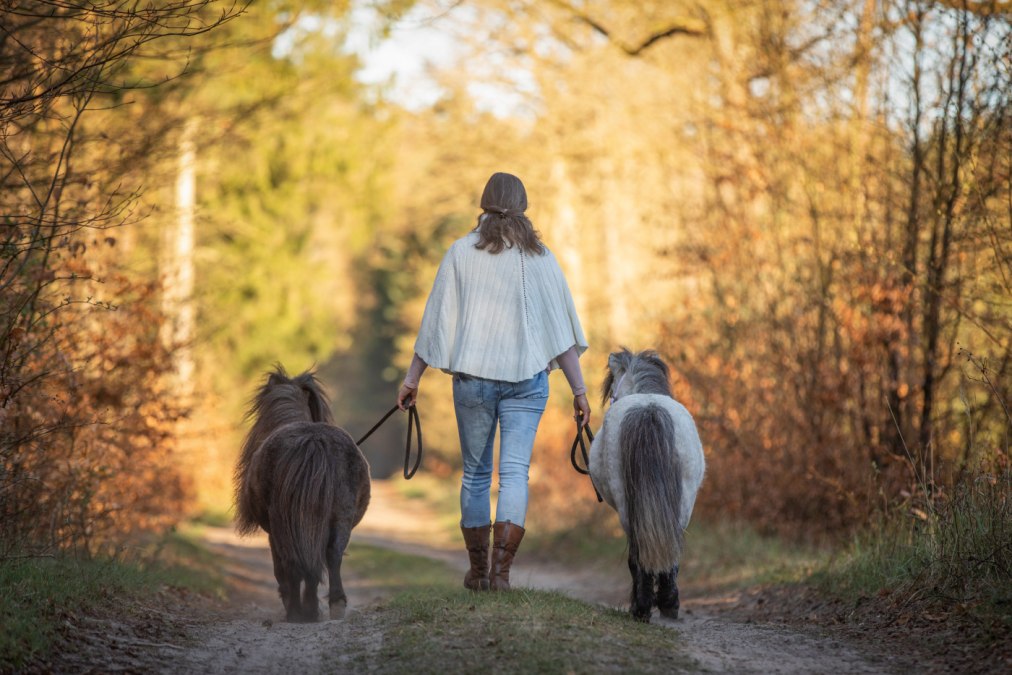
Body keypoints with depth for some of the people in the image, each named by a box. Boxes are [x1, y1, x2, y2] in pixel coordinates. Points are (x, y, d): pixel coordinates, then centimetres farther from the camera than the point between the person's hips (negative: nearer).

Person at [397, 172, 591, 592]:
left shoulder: (461, 252, 1)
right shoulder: (540, 257, 3)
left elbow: (436, 320, 1)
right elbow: (562, 326, 1)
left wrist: (413, 378, 7)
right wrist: (578, 389, 4)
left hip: (473, 376, 0)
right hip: (527, 376, 0)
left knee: (475, 473, 12)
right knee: (515, 471, -3)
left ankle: (478, 571, 18)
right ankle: (501, 571, -15)